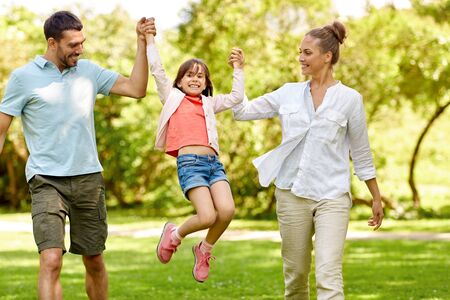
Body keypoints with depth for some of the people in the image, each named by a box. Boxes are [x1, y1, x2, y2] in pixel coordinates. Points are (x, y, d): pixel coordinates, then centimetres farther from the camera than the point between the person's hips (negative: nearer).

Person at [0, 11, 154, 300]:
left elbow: (136, 89, 3)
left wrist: (142, 44, -3)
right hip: (47, 180, -4)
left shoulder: (89, 70, 8)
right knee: (51, 260, -19)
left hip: (89, 178, 4)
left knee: (95, 261, 12)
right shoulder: (24, 77, -3)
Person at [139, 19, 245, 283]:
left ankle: (205, 249, 9)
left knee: (227, 210, -18)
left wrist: (239, 68, 18)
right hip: (189, 162, -4)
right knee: (208, 216, -20)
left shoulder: (209, 103, 25)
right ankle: (175, 234, 12)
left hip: (214, 162, 4)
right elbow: (157, 70, 9)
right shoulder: (172, 97, 15)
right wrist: (149, 40, 10)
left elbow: (236, 98, 18)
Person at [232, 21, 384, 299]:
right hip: (292, 194, 4)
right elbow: (242, 111, 13)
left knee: (329, 276, -16)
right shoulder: (289, 93, 8)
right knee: (295, 274, 10)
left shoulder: (349, 99, -1)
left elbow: (362, 153, 6)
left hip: (332, 197, -4)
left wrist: (377, 198, 9)